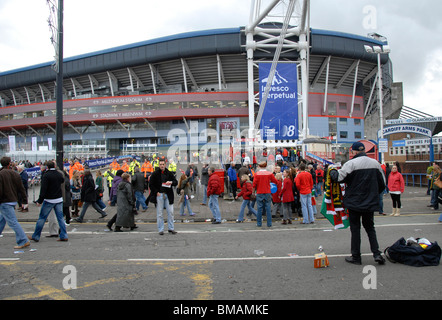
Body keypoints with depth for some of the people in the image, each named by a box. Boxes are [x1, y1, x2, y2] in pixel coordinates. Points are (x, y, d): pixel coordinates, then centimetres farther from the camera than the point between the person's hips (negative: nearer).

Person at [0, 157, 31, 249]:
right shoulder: (15, 174, 6)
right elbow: (21, 189, 9)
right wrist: (25, 201, 14)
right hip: (14, 200, 7)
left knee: (12, 222, -6)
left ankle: (23, 241, -9)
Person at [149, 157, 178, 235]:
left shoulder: (169, 173, 6)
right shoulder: (155, 173, -1)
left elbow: (176, 182, 10)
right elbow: (151, 184, 1)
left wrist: (171, 182, -12)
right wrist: (156, 192, -7)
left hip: (168, 195, 2)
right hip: (159, 195, -2)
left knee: (170, 212, 4)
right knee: (159, 213, 3)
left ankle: (171, 228, 16)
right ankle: (160, 229, 13)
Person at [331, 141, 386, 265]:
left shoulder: (351, 163, -14)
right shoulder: (375, 163, 4)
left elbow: (338, 177, -16)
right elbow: (382, 184, 10)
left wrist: (331, 171, 5)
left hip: (354, 203, -4)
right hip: (370, 203, 4)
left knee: (355, 228, 5)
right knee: (370, 227, 18)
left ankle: (356, 257, 11)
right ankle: (377, 253, 7)